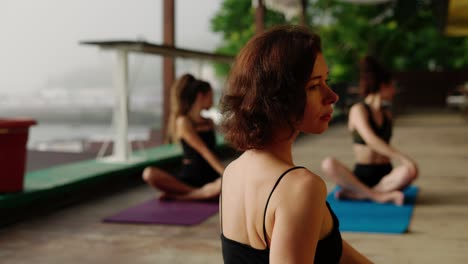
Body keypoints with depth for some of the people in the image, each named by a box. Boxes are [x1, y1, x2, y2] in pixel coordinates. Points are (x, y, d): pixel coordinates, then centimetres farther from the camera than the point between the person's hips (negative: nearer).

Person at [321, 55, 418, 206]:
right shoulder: (358, 110, -4)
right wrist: (403, 158, -27)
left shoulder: (387, 115, 16)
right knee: (328, 164, -32)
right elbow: (371, 140, -20)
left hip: (384, 176, 4)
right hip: (361, 175, -3)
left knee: (410, 171, -31)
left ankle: (356, 193, -26)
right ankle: (379, 195, -33)